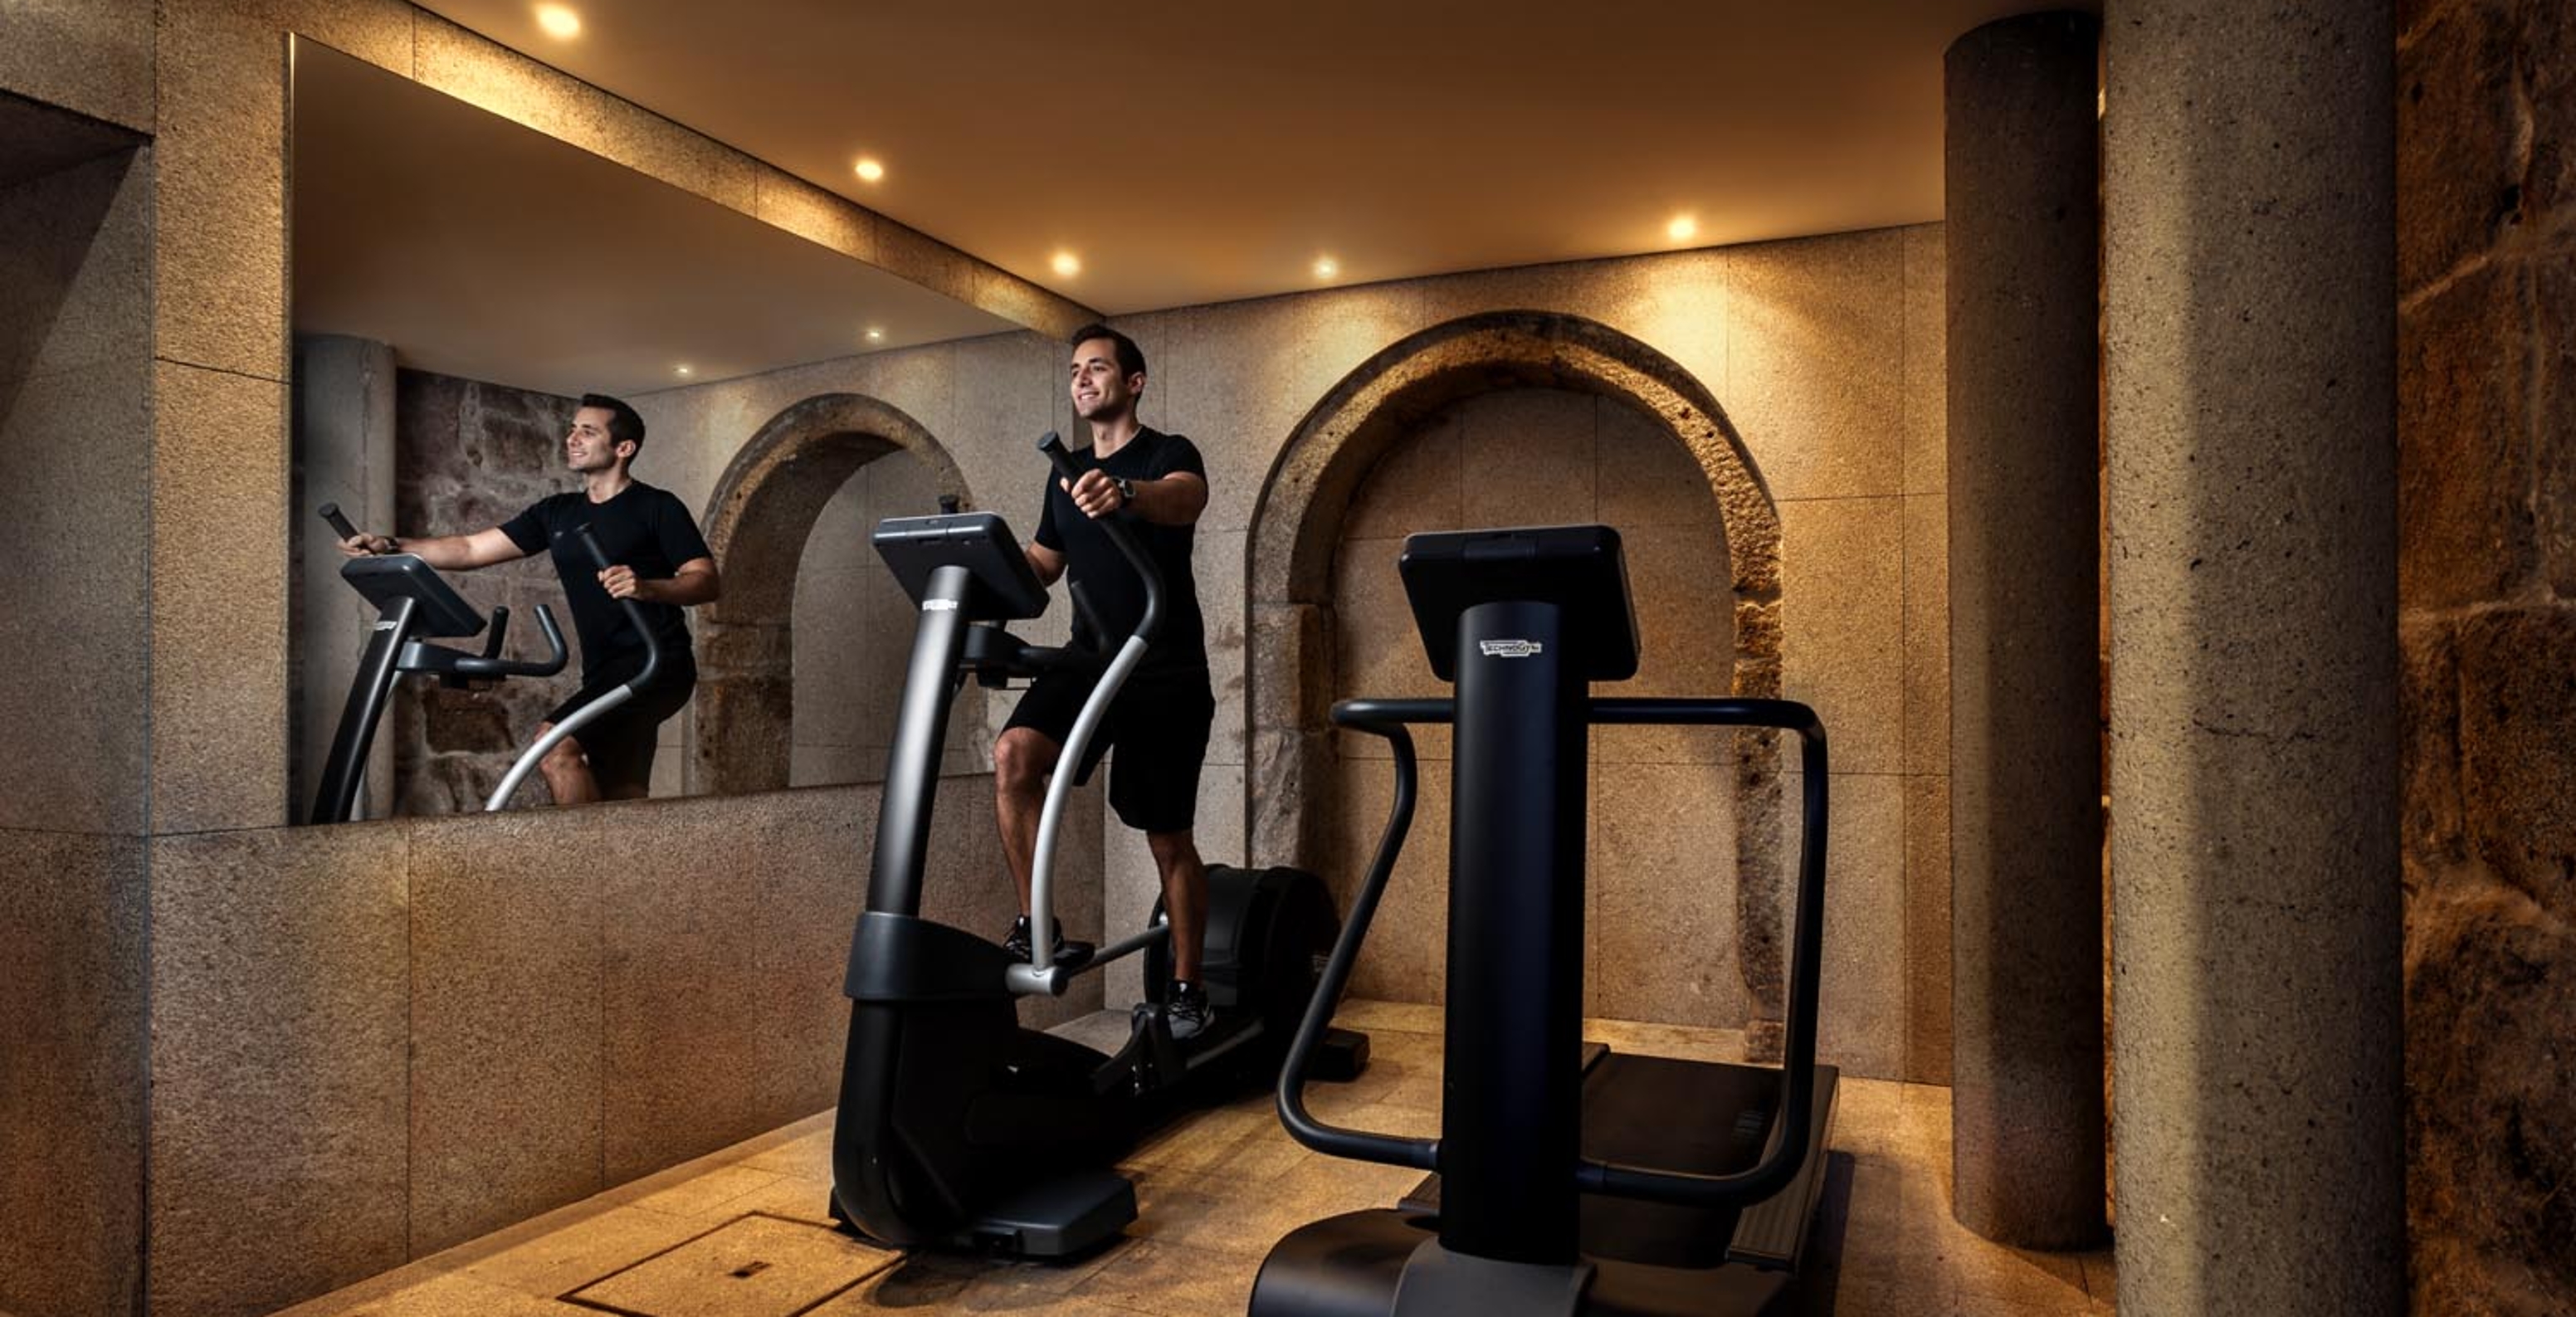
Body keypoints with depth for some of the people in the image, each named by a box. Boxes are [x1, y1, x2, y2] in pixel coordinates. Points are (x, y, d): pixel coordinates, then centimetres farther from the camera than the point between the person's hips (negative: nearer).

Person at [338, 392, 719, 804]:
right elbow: (471, 549, 15)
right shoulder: (558, 513, 17)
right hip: (604, 675, 7)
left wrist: (646, 587, -26)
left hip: (655, 667, -7)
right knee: (622, 799, 8)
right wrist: (391, 547, 3)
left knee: (555, 743, -25)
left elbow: (708, 581, -9)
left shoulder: (658, 507, -2)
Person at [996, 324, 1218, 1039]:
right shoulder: (1067, 475, 14)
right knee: (1013, 753, -24)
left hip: (1165, 673, -5)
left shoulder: (1169, 454, -5)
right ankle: (1035, 926, -12)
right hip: (1088, 659, 5)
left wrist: (1125, 493, -52)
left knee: (1169, 840, 2)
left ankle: (1185, 989, 19)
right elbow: (1041, 564, 21)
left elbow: (1184, 499, -30)